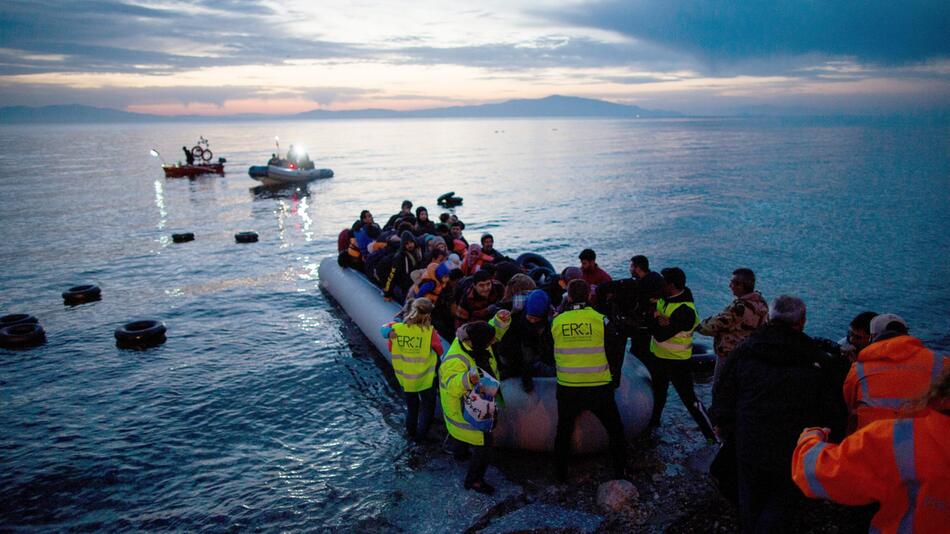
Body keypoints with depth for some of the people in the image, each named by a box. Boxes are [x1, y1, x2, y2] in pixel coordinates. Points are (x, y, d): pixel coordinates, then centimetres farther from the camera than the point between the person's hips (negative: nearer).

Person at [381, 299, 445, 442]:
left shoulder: (396, 328, -15)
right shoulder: (430, 331, -23)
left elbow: (391, 349, 1)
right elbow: (439, 351, -9)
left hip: (404, 377, 3)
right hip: (425, 378, -3)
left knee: (411, 406, 27)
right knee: (427, 407, 22)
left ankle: (411, 433, 41)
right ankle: (420, 436, 27)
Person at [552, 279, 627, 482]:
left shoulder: (556, 322, -4)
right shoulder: (601, 320, -9)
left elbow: (549, 354, 11)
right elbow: (615, 353, 0)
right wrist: (614, 379, 14)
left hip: (567, 389, 1)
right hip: (599, 388, -1)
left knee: (564, 431, 18)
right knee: (615, 429, 17)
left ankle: (560, 473, 26)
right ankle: (619, 472, 23)